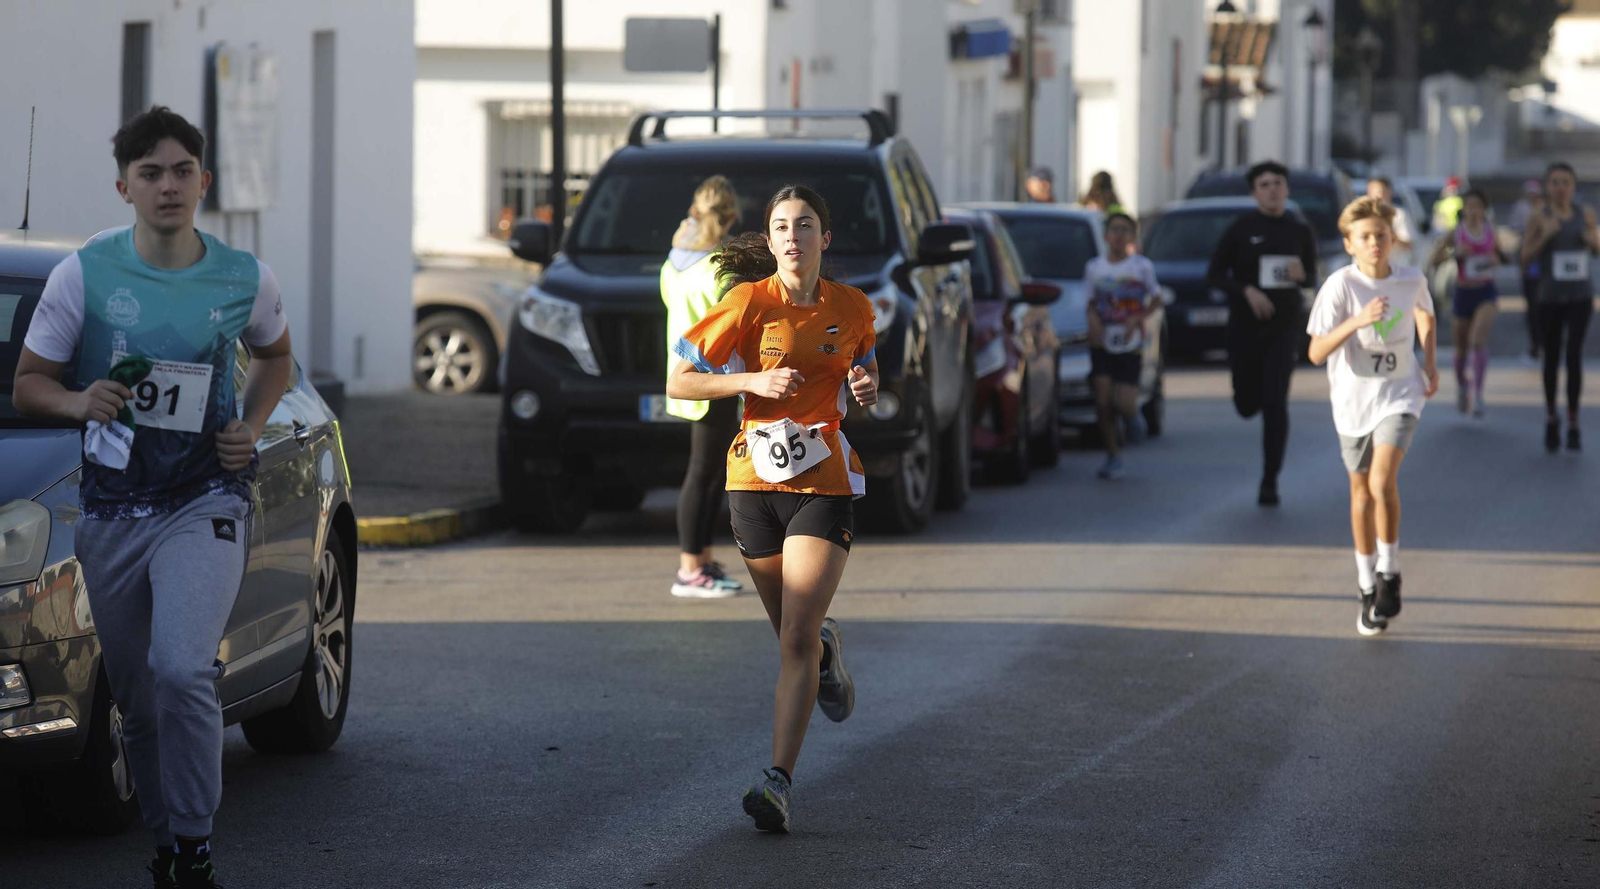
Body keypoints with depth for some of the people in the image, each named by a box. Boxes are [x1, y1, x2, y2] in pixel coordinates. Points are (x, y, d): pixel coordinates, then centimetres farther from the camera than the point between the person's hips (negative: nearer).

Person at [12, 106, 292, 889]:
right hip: (112, 506, 2)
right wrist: (79, 402, -19)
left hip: (205, 502, -2)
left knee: (182, 670, -22)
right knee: (136, 699, 8)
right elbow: (29, 384, 3)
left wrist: (251, 428, 3)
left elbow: (274, 356, 21)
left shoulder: (244, 280, 0)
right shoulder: (84, 275, -3)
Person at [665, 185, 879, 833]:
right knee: (794, 633, 13)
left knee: (797, 639, -14)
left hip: (825, 483, -1)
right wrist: (754, 381, -18)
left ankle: (779, 782, -17)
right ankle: (826, 651, 51)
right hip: (755, 480, 1)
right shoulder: (750, 301, -5)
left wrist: (867, 388, -2)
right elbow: (678, 382, -5)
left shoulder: (853, 308, 2)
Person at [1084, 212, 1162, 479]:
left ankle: (1132, 417, 28)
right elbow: (1091, 302, 13)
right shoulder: (1094, 267, 6)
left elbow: (1156, 299, 6)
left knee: (1124, 404, -10)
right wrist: (1092, 320, -8)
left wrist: (1138, 319, -11)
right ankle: (1113, 455, 6)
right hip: (1101, 344, 2)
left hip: (1130, 344, -2)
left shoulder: (1142, 267, -1)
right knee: (1103, 401, -7)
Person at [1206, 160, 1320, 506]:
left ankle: (1270, 482, -8)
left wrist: (1302, 276, -10)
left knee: (1275, 403, -14)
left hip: (1284, 325, 0)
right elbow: (1214, 276, -3)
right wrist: (1247, 291, -20)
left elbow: (1312, 278, 15)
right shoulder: (1240, 230, -4)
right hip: (1244, 326, 0)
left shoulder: (1301, 233, 3)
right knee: (1247, 406, 11)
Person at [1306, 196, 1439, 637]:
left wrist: (1431, 364, 11)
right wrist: (1357, 321, -34)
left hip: (1399, 395, 0)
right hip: (1354, 399, 0)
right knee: (1361, 490, 11)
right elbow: (1316, 352, -22)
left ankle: (1389, 575, -2)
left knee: (1382, 482, -20)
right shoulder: (1340, 286, -16)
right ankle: (1367, 586, 26)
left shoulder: (1411, 281, -6)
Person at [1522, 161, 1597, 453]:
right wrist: (1544, 236, -19)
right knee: (1552, 357, 9)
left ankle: (1572, 423, -6)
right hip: (1550, 295, 0)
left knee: (1574, 355, -11)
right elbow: (1525, 256, -5)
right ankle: (1551, 416, 30)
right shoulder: (1540, 219, -3)